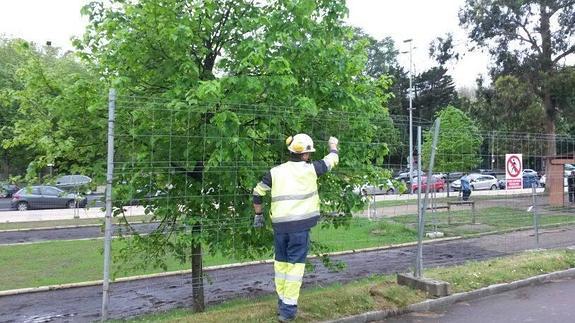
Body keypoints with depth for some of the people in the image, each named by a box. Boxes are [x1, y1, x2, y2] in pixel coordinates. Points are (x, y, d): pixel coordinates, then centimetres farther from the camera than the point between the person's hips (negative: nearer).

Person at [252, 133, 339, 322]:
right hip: (300, 224, -4)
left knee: (280, 263, 15)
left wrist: (258, 215, 25)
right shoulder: (310, 169, -1)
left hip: (279, 225, 4)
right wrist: (333, 144, 35)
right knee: (295, 266, 2)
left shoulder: (275, 172, 7)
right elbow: (332, 159, 15)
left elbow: (257, 193, 12)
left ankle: (282, 304, 27)